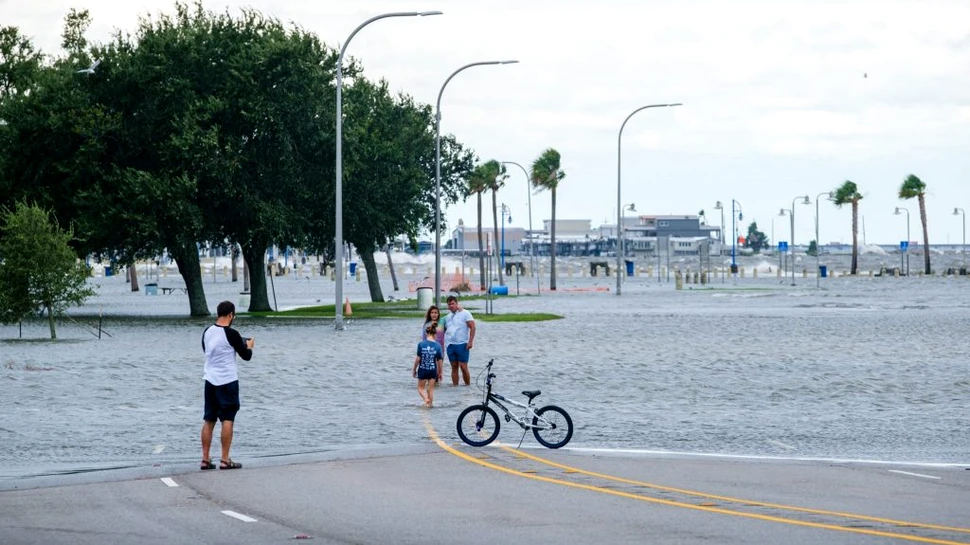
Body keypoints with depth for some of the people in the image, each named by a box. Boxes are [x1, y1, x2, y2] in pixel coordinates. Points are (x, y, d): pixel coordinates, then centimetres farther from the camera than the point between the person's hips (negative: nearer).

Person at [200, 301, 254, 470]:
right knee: (227, 420, 0)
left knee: (208, 421, 9)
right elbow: (246, 356, -6)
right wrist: (249, 346, 17)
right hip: (228, 381, -6)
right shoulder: (231, 334, -14)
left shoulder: (207, 332, 4)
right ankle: (225, 460, -2)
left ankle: (205, 459, 9)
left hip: (210, 380, 6)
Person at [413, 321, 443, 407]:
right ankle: (430, 403, 14)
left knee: (421, 388, 11)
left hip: (422, 370, -1)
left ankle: (426, 399, -15)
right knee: (431, 389, 13)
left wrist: (414, 370, 4)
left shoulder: (421, 344, -13)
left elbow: (418, 359, -10)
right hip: (433, 370, 1)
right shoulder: (437, 346, -9)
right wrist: (440, 372, 10)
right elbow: (439, 361, -3)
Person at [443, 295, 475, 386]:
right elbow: (445, 330, 22)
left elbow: (472, 327, -7)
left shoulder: (465, 314, -1)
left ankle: (468, 385, -1)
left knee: (463, 367, -9)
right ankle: (455, 385, 8)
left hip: (462, 344, -5)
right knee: (454, 367, 6)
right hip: (450, 344, 5)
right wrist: (442, 342, 10)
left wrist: (470, 341, -15)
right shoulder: (448, 316, 16)